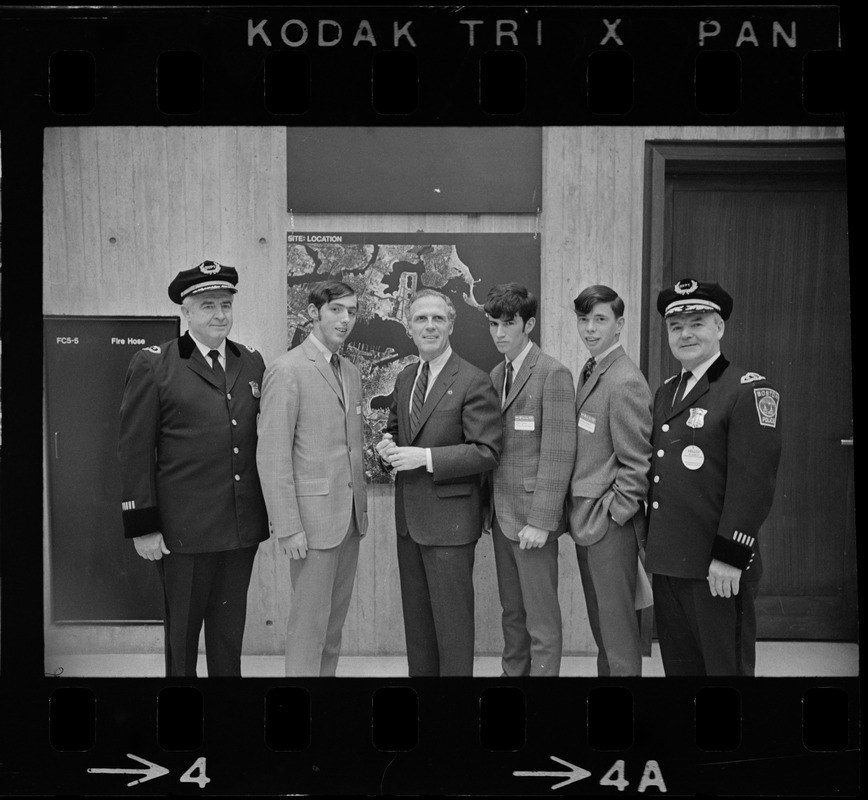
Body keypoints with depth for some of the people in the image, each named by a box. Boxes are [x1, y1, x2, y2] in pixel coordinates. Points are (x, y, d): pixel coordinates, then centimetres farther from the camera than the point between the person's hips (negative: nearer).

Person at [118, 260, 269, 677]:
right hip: (184, 531, -4)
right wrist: (142, 527, -9)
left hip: (244, 528, 4)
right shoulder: (152, 365, -4)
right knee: (182, 631, 10)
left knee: (230, 632, 15)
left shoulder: (252, 363, 9)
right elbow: (135, 451, -6)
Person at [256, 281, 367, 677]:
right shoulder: (287, 370, -11)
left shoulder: (351, 372, 13)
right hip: (314, 515, -7)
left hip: (350, 515, 7)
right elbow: (272, 456, -14)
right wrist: (288, 526, -17)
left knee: (335, 618, 14)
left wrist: (361, 506, 11)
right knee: (310, 621, 0)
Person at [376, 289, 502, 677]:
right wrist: (388, 443, -1)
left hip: (449, 518, -7)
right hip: (409, 516, 7)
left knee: (452, 619, 2)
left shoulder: (474, 382, -13)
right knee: (416, 616, 18)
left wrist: (426, 457, -23)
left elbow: (487, 452, -17)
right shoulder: (405, 378, 10)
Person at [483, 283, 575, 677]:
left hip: (532, 519, -7)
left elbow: (557, 454, -16)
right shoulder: (496, 375, 13)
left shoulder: (553, 374, -11)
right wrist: (487, 508, 10)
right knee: (511, 611, 16)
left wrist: (541, 521, -18)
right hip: (501, 514, 7)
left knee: (541, 618, 1)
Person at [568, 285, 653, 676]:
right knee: (601, 626, 19)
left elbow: (637, 465, -18)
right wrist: (578, 512, 11)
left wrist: (610, 515, -15)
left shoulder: (625, 381, -17)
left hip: (609, 525, -9)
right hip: (586, 522, 9)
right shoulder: (590, 372, 11)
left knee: (618, 628, 2)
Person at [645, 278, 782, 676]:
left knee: (725, 665, 7)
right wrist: (650, 544, 13)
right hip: (667, 563, 7)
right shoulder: (666, 391, 12)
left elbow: (753, 483, -18)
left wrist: (729, 557, -20)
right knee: (677, 663, 18)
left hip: (718, 570, -7)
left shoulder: (749, 390, -11)